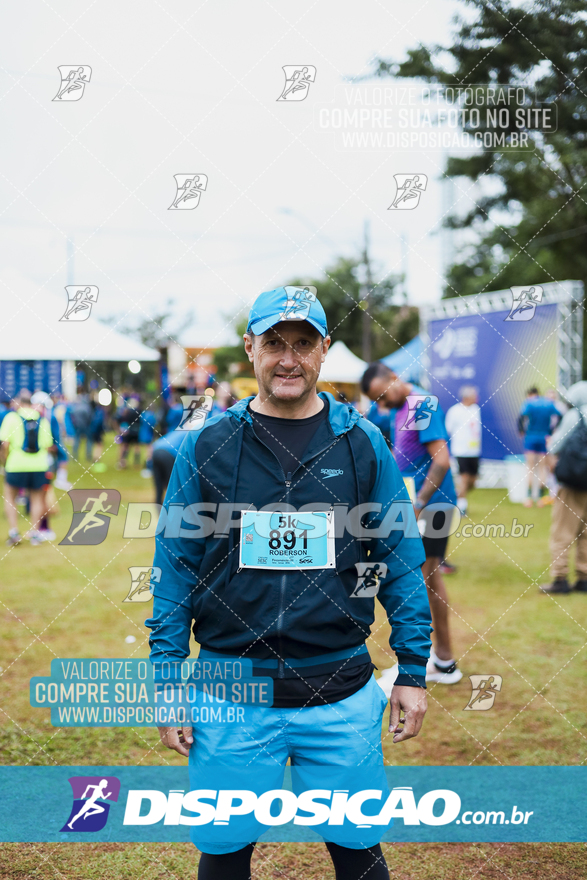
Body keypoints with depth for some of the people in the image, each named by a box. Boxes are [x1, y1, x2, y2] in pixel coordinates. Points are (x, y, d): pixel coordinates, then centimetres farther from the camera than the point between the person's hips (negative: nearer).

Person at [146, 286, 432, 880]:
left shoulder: (363, 444, 1)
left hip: (341, 693, 0)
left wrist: (413, 672, 2)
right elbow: (174, 568, 2)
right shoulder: (205, 445, 0)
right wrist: (167, 684, -1)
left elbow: (401, 562, 4)